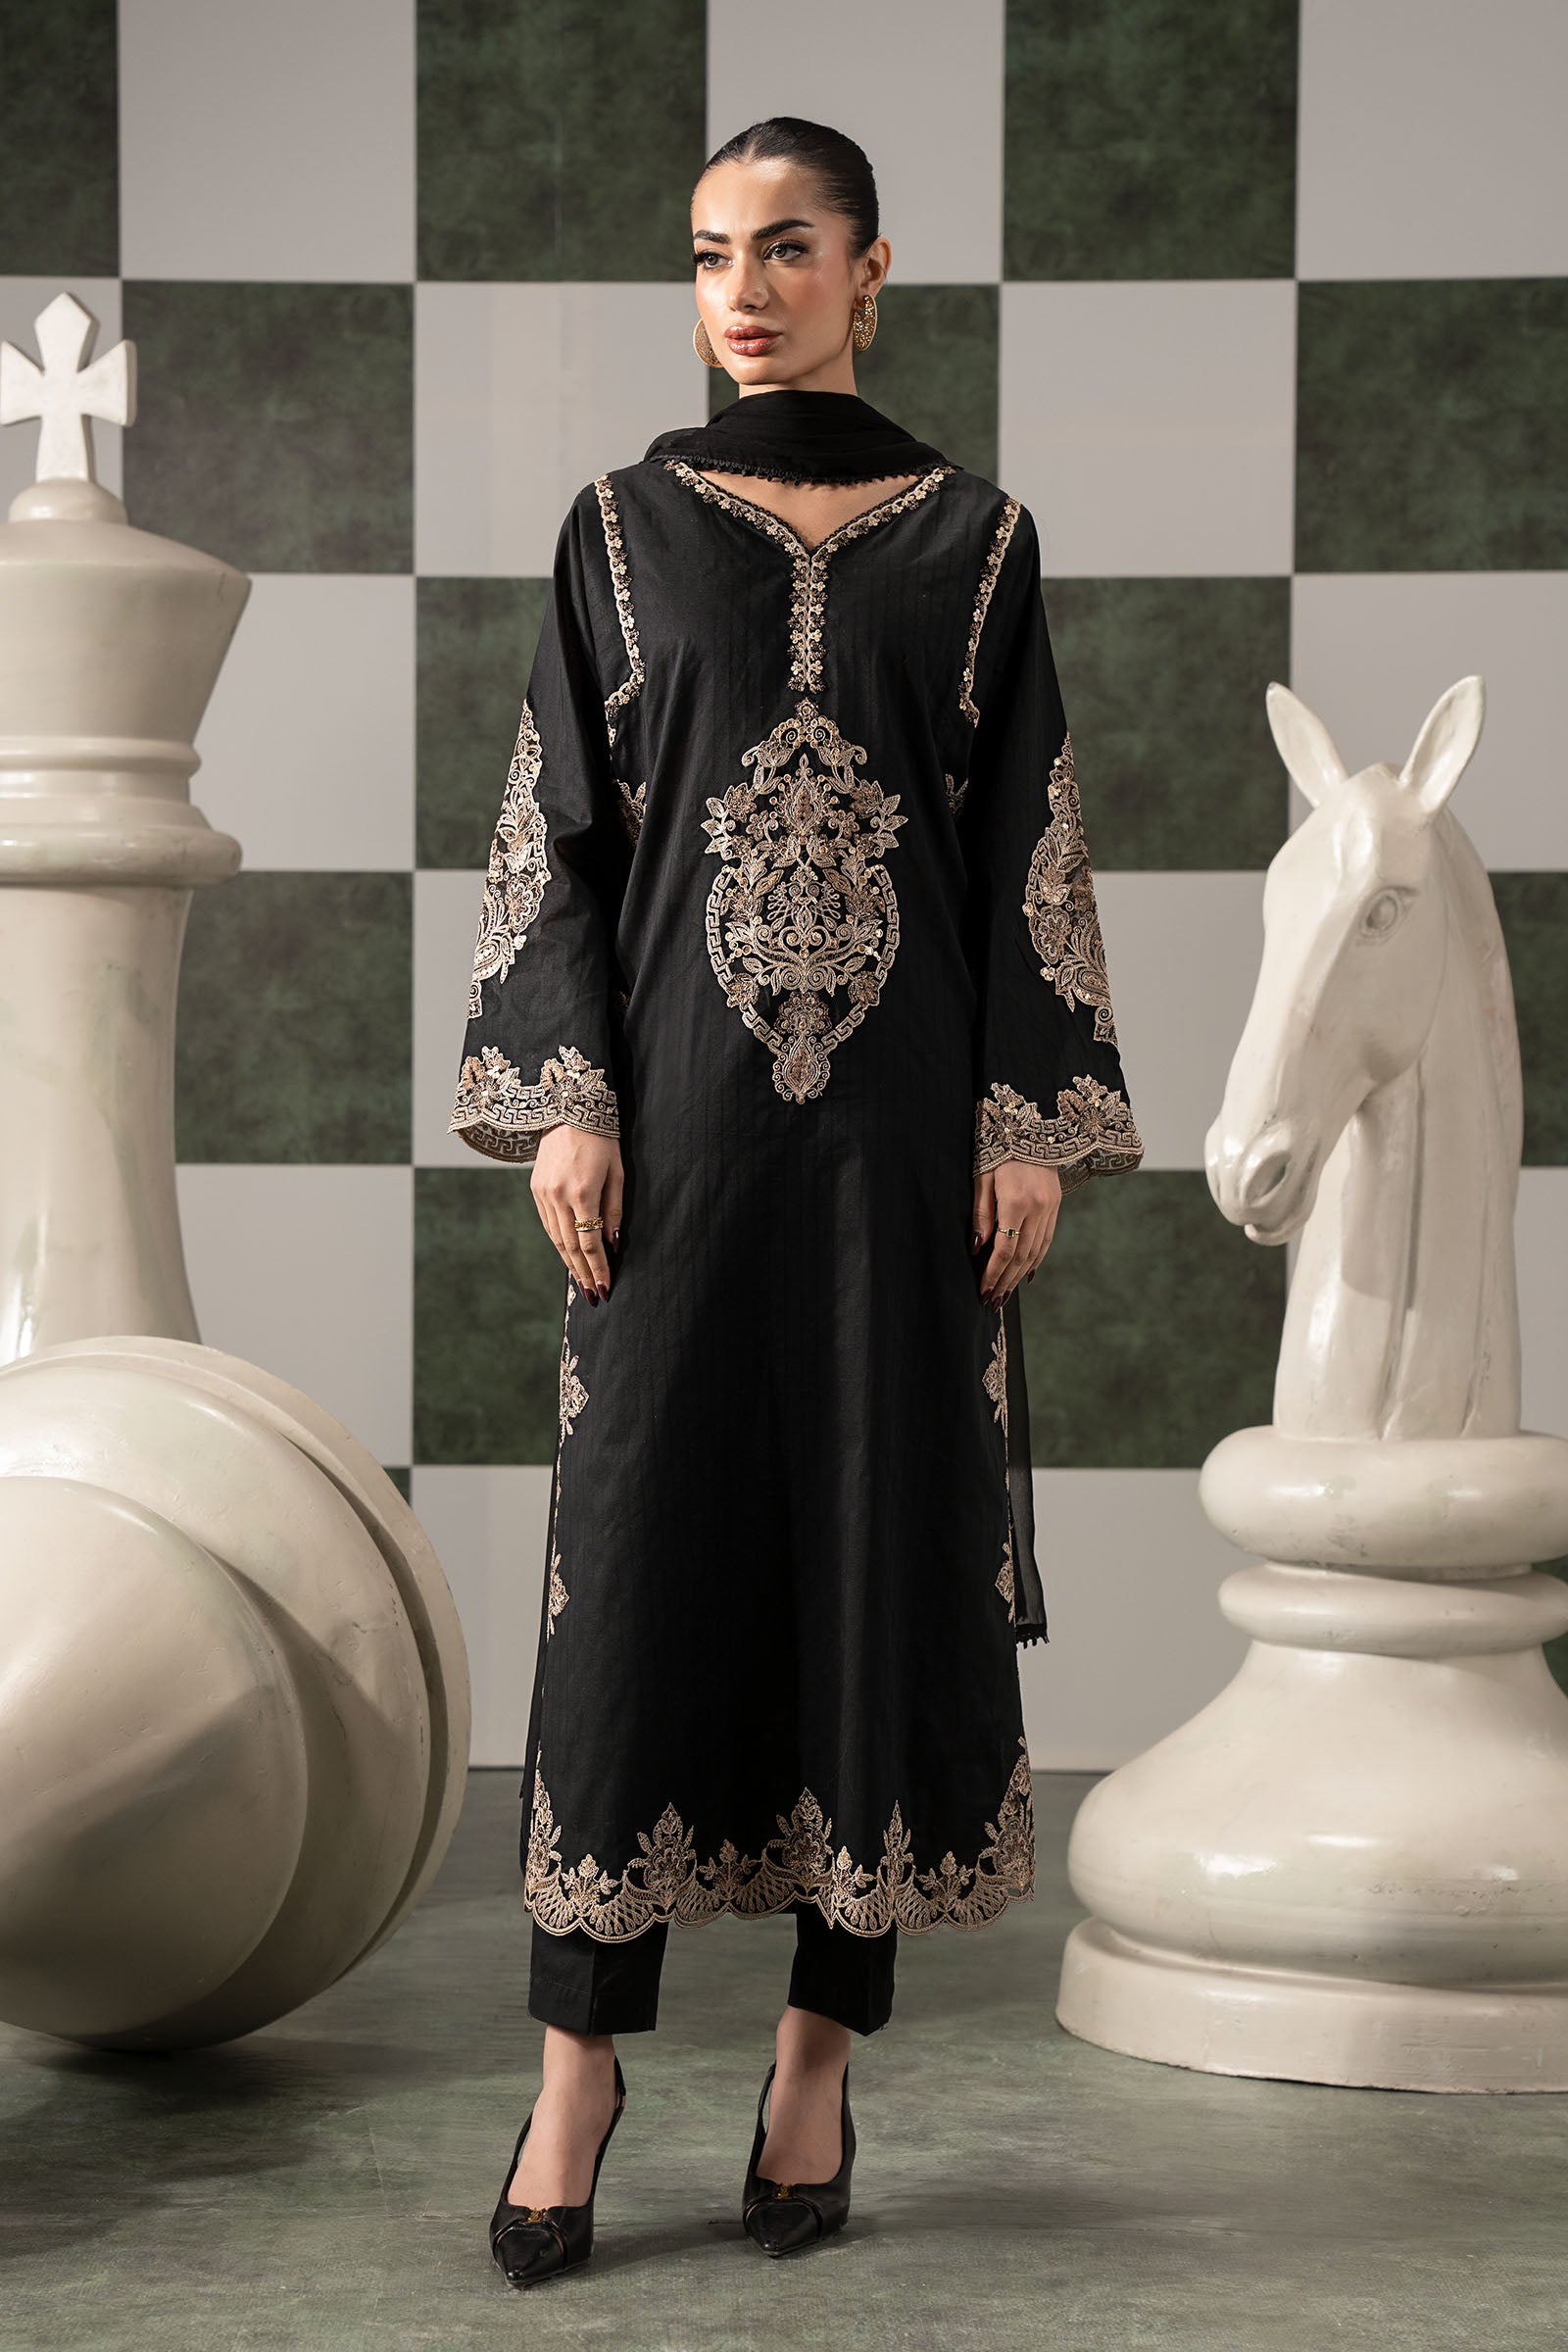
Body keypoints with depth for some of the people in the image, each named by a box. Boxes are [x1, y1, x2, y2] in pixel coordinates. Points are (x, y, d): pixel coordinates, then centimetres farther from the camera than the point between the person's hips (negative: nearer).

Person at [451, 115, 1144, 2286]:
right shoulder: (628, 525, 8)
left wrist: (1033, 1121, -4)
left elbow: (1026, 830, 4)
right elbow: (562, 822, 4)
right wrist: (564, 1099, -6)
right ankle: (581, 2069, 5)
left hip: (901, 1104, 0)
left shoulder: (971, 536, 7)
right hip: (682, 1093, 0)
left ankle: (820, 2061, 12)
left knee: (885, 1543, 1)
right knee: (642, 1549, -2)